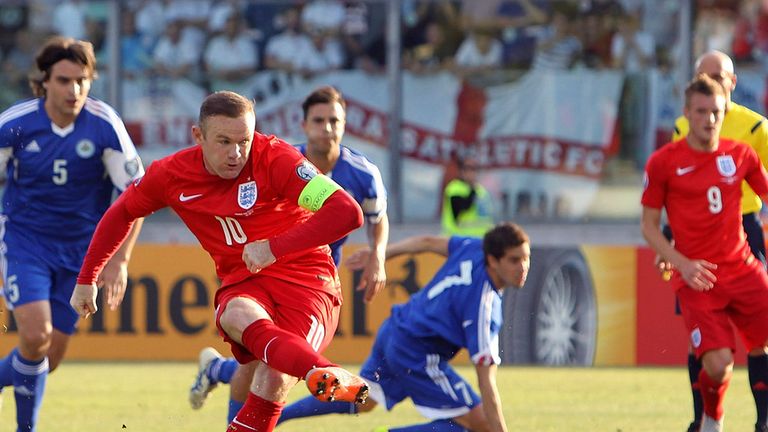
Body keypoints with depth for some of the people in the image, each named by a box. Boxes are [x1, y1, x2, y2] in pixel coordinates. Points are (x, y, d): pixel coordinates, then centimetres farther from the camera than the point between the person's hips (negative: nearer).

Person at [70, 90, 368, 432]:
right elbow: (121, 213, 21)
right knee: (236, 316, -38)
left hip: (304, 278, -2)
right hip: (242, 284, 2)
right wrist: (87, 279, 23)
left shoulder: (274, 159, -15)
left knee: (274, 381, -31)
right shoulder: (171, 175, 0)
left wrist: (275, 247, -30)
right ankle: (325, 375, -66)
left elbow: (347, 212, -23)